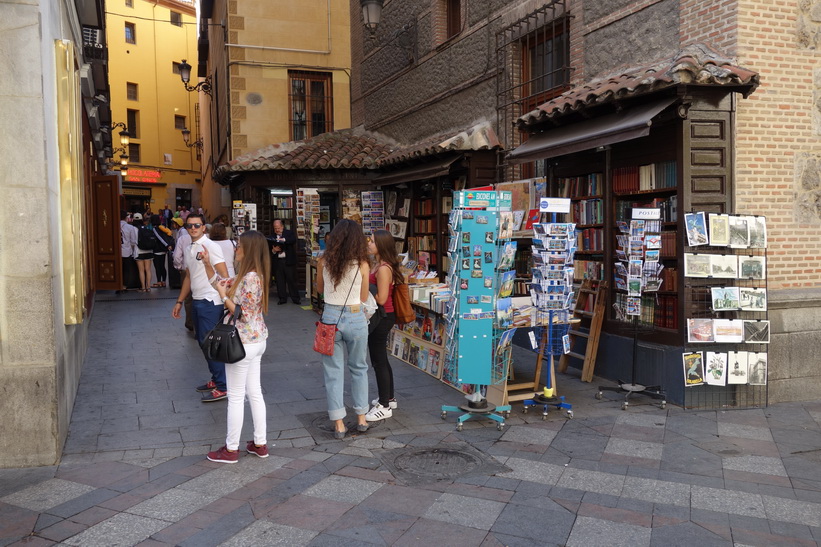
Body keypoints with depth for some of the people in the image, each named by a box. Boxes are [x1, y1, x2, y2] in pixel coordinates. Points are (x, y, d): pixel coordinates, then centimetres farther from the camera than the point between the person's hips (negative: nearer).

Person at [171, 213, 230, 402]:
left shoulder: (211, 246, -11)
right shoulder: (188, 250, 14)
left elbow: (224, 275, -15)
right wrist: (179, 302, 21)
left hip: (210, 302, -9)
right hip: (197, 301, 9)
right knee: (203, 342, 15)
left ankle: (222, 387, 0)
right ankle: (215, 379, 27)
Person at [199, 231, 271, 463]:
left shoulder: (250, 278, -22)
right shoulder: (248, 275, 8)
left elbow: (243, 315, -22)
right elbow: (220, 283, 18)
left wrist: (224, 296, -14)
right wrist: (207, 263, 7)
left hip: (243, 343, -10)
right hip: (256, 341, 10)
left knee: (235, 397, 3)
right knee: (254, 392, 15)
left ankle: (231, 449, 15)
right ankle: (260, 444, 23)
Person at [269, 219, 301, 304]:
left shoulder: (289, 233, 5)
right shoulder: (272, 237, 12)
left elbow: (293, 239, -16)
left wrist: (284, 239, -28)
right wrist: (273, 250, -11)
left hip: (288, 261, -3)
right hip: (277, 262, 3)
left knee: (292, 280, 0)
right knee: (280, 281, 4)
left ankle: (295, 298, 7)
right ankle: (282, 298, 13)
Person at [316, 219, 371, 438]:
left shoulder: (324, 262, -4)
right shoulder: (362, 265, -9)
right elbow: (364, 297, 1)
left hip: (331, 317, 1)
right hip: (356, 318, -1)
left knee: (333, 372, 8)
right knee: (359, 369, 17)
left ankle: (339, 424, 11)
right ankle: (361, 418, 23)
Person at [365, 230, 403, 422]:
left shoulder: (383, 269, -21)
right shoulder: (377, 265, 9)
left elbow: (381, 299, -23)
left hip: (381, 318, -10)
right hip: (379, 317, 10)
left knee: (378, 361, -2)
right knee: (381, 360, 20)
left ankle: (384, 407, 7)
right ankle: (389, 398, 34)